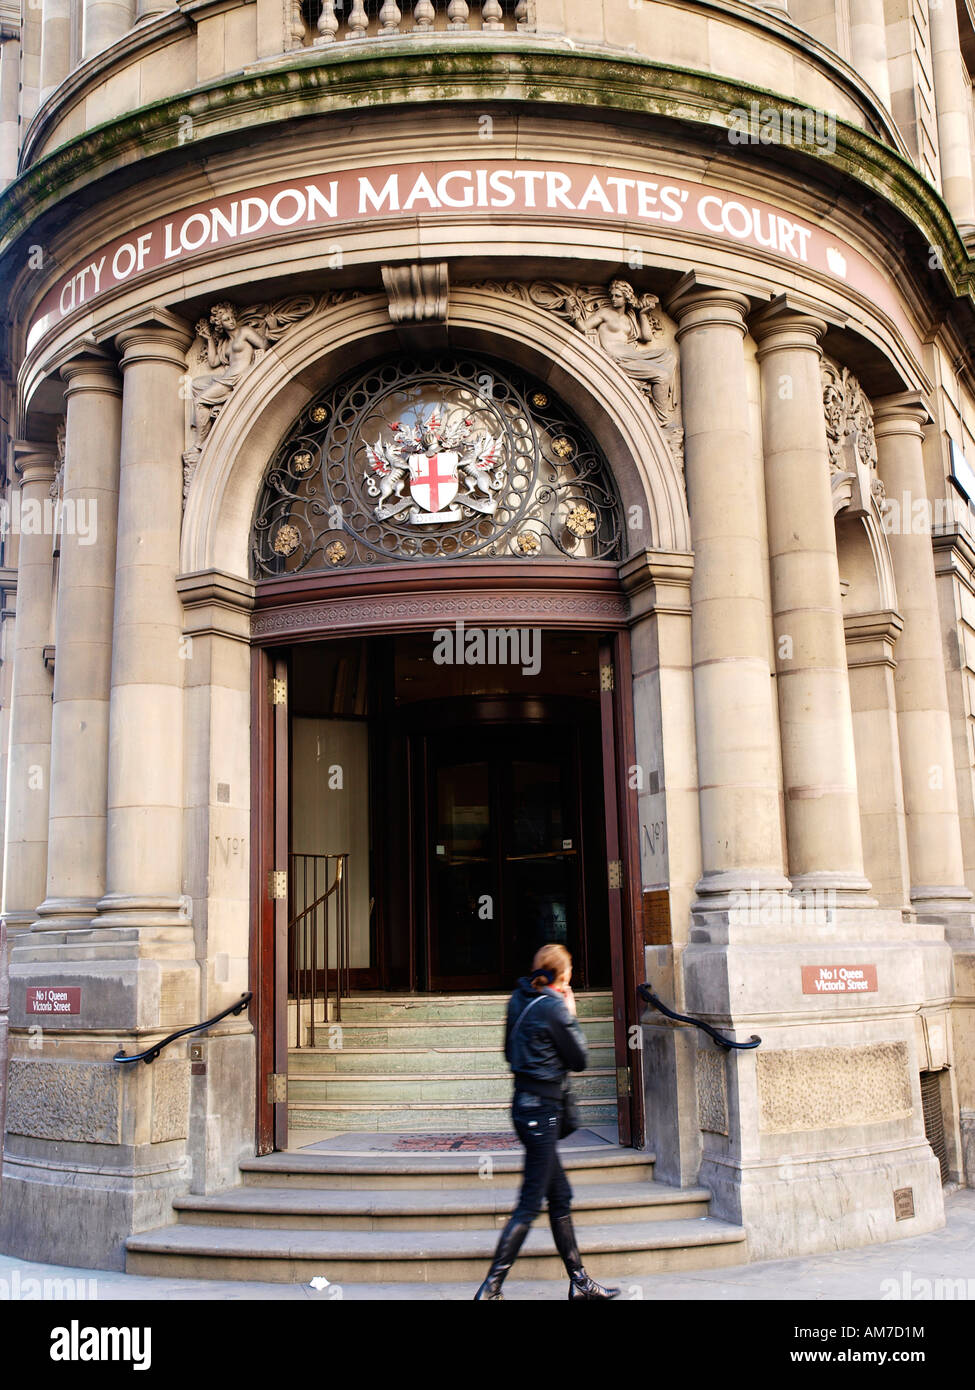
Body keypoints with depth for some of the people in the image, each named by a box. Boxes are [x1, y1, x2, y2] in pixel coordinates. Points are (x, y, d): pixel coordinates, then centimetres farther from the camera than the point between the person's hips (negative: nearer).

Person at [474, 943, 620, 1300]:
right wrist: (572, 1016, 4)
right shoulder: (553, 1008, -16)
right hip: (542, 1108, -9)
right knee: (529, 1204, -3)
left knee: (560, 1197, 17)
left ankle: (579, 1281, 27)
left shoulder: (520, 999, 7)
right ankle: (491, 1287, -2)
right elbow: (579, 1059, -7)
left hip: (525, 1101, 9)